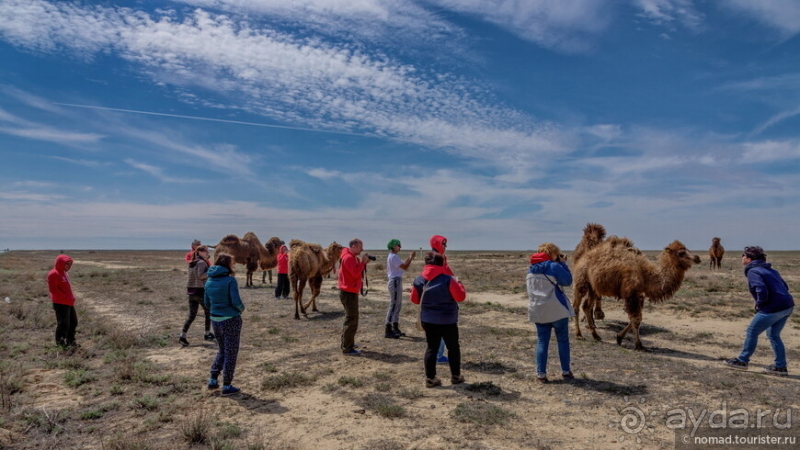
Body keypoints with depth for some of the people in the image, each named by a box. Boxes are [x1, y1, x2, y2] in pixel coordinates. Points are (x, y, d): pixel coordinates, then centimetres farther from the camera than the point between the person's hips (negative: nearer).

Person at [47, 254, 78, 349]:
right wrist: (65, 297, -18)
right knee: (63, 323, -5)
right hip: (60, 304, -10)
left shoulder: (64, 273, 16)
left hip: (69, 303, 10)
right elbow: (53, 289, -19)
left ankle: (70, 341, 26)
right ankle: (60, 342, 7)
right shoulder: (54, 274, -13)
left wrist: (71, 297, 9)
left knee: (73, 322, 15)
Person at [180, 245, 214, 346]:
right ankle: (207, 334, 19)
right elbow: (200, 275, -23)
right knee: (208, 312, 11)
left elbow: (194, 276, 15)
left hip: (191, 291, 7)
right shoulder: (202, 262, -12)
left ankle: (183, 336, -1)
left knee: (191, 315, 9)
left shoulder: (192, 263, 13)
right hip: (200, 291, -7)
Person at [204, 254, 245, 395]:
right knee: (231, 353, 6)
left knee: (222, 351, 23)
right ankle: (227, 386, 13)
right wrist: (241, 309, 1)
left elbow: (207, 303, 11)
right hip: (231, 320, -6)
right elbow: (236, 301, -18)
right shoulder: (230, 280, -15)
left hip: (215, 320, 6)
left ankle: (213, 380, 23)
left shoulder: (209, 281, 5)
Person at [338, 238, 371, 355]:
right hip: (349, 292, -11)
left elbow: (356, 271, 17)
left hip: (350, 292, 11)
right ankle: (347, 349, -5)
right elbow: (355, 273, -26)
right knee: (352, 320, -8)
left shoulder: (352, 257, 15)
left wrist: (364, 263, 3)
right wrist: (363, 262, -16)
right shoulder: (348, 257, -18)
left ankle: (347, 344, 31)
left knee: (350, 319, 20)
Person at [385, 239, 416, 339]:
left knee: (398, 305, 15)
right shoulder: (394, 256, -15)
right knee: (394, 305, -8)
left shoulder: (391, 256, 17)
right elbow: (405, 267, -20)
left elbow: (402, 266, 19)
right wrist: (411, 257, -9)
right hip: (395, 281, -11)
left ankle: (395, 328, 22)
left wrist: (409, 258, 14)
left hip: (395, 281, 11)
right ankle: (388, 331, -6)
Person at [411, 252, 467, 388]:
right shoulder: (448, 280, -14)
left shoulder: (419, 281, -2)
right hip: (448, 320, -3)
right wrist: (459, 284, 6)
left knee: (432, 348, 11)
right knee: (453, 347, 15)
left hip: (428, 320, 3)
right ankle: (455, 376, 24)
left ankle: (430, 378, 9)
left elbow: (415, 299, 9)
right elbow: (460, 296, -11)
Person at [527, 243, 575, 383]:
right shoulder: (554, 266, -11)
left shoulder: (531, 269, 8)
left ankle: (541, 373, 4)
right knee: (563, 340, 11)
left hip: (538, 311, 5)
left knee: (542, 341, 7)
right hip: (557, 310, -4)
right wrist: (563, 264, 4)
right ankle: (565, 371, 17)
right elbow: (568, 280, -3)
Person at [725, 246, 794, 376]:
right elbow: (784, 287, 21)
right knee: (773, 335, 20)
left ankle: (742, 361, 13)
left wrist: (760, 305, -7)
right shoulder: (770, 270, 20)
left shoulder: (752, 271, -8)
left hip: (773, 308, -9)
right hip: (787, 306, 9)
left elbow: (761, 289, -24)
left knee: (752, 332, 4)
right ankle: (780, 366, 21)